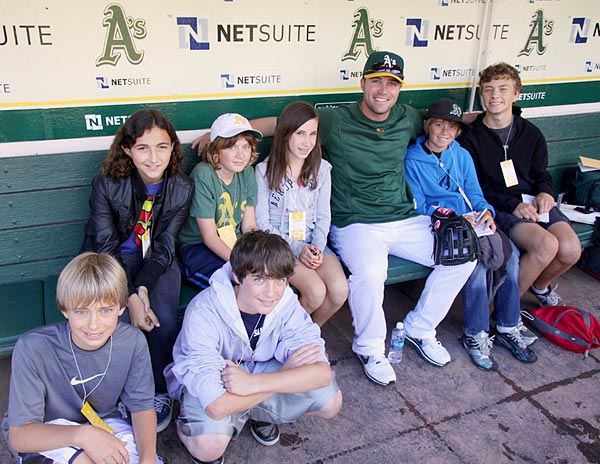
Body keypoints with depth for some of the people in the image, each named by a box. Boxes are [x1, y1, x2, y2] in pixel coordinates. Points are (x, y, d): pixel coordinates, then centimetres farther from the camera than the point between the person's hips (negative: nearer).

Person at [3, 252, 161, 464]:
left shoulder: (133, 341, -20)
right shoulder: (32, 349, -28)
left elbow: (142, 406, -8)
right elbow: (18, 435, -24)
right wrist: (81, 434, -40)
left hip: (103, 422, 3)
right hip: (46, 437, -2)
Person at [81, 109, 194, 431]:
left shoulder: (181, 188, -13)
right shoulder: (107, 184, -19)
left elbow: (164, 247, -10)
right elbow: (106, 247, -17)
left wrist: (143, 288, -25)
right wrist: (130, 297, -27)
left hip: (155, 262, 2)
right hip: (110, 262, -1)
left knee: (165, 320, -22)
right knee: (120, 323, -23)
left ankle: (160, 390, 5)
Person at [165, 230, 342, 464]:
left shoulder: (287, 303, -22)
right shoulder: (204, 311, -34)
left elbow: (322, 372, -29)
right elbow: (217, 405, -40)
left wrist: (253, 383, -40)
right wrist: (286, 372, -31)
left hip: (259, 372, 4)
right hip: (205, 381, -4)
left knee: (331, 401, -14)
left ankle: (257, 412, 12)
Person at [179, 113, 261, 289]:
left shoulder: (247, 173, 0)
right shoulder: (203, 175, -19)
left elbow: (249, 226, 2)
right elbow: (209, 236, -18)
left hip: (233, 244, 6)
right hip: (197, 248, -6)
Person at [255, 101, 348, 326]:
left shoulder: (321, 168, 7)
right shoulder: (264, 170, -5)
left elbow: (324, 216, 8)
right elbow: (262, 223, -6)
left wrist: (317, 248, -9)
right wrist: (296, 248, -15)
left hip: (313, 244, 4)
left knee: (340, 290, -21)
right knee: (316, 291, -26)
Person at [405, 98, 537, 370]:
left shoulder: (462, 155, 17)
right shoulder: (412, 159, -1)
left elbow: (474, 192, 14)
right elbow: (418, 207, -7)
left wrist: (486, 211, -9)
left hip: (471, 222, 6)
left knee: (511, 254, -18)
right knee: (477, 260, -30)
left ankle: (507, 328, -3)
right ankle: (475, 335, -13)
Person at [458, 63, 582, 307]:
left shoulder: (531, 134, 12)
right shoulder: (470, 138, -1)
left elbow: (541, 173, 20)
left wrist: (545, 193, -5)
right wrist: (512, 205, -17)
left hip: (532, 202, 5)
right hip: (498, 208, -5)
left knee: (571, 249, -19)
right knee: (546, 245, -29)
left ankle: (540, 286, 16)